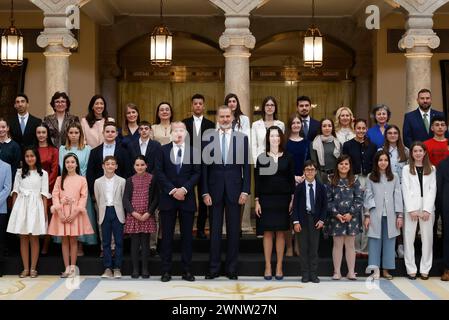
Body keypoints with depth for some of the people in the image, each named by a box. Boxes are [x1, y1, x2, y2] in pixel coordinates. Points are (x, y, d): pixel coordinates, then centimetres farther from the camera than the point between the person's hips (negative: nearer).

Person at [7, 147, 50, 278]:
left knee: (34, 238, 0)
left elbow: (44, 195, 2)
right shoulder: (19, 172, 11)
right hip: (21, 205, 2)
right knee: (23, 238, 3)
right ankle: (25, 268, 8)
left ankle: (33, 268, 6)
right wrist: (13, 209, 3)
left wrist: (45, 212, -3)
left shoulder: (43, 173, 4)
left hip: (35, 206, -2)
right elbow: (15, 192, 10)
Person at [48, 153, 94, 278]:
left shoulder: (82, 180, 3)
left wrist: (75, 212, -12)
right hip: (62, 212, 2)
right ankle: (67, 268, 5)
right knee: (64, 241, 2)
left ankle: (73, 268, 5)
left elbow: (84, 197, -2)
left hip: (75, 213, -2)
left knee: (73, 240, 0)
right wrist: (59, 212, -10)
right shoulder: (60, 179, 9)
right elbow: (55, 195, 3)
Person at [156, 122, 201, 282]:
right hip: (167, 197, 0)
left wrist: (184, 189, -12)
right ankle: (166, 271, 7)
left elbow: (197, 173, 1)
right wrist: (172, 190, -10)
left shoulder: (193, 151, 5)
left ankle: (187, 271, 9)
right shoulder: (163, 150, 5)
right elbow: (159, 172, -1)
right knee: (167, 235, 2)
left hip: (187, 197, 0)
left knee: (187, 235, 4)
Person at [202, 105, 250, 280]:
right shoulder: (208, 138, 4)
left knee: (233, 230, 5)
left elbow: (246, 166, 2)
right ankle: (214, 267, 13)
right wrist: (205, 192, -3)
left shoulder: (242, 138, 3)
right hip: (215, 190, 0)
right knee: (215, 230, 5)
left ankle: (232, 268, 14)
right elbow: (205, 166, 3)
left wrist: (245, 190, -5)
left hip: (234, 190, 0)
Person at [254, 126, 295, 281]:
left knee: (281, 233, 3)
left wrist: (292, 200, -2)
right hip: (266, 199, 0)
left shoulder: (287, 158, 6)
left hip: (283, 199, 1)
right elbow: (257, 181, 3)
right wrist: (257, 201, -2)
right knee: (267, 233, 0)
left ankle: (279, 267, 9)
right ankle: (268, 267, 7)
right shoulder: (261, 158, 4)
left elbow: (292, 180, 5)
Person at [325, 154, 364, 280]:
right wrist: (336, 214, -10)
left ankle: (351, 272, 11)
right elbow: (328, 200, 0)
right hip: (336, 218, 0)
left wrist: (351, 213, -11)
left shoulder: (354, 181, 4)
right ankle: (337, 272, 10)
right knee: (337, 245, 4)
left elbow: (359, 199, -2)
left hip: (351, 217, 0)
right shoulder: (332, 182, 3)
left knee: (350, 245, 5)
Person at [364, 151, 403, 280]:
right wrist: (367, 215, 0)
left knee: (389, 242, 4)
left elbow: (398, 196, 5)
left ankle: (385, 269, 12)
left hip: (390, 215, 1)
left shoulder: (394, 178, 7)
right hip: (375, 215, -1)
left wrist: (400, 215, 0)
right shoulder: (371, 178, 5)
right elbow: (368, 197, 4)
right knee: (375, 241, -3)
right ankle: (375, 269, 0)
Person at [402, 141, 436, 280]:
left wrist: (427, 210, -7)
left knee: (427, 238, 1)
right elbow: (406, 190, 1)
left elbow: (432, 189, 4)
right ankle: (411, 269, 3)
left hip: (427, 208, 1)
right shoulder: (406, 169, 7)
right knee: (409, 238, -2)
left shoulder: (431, 169, 10)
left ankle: (425, 269, 7)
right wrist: (412, 209, -9)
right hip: (411, 207, -1)